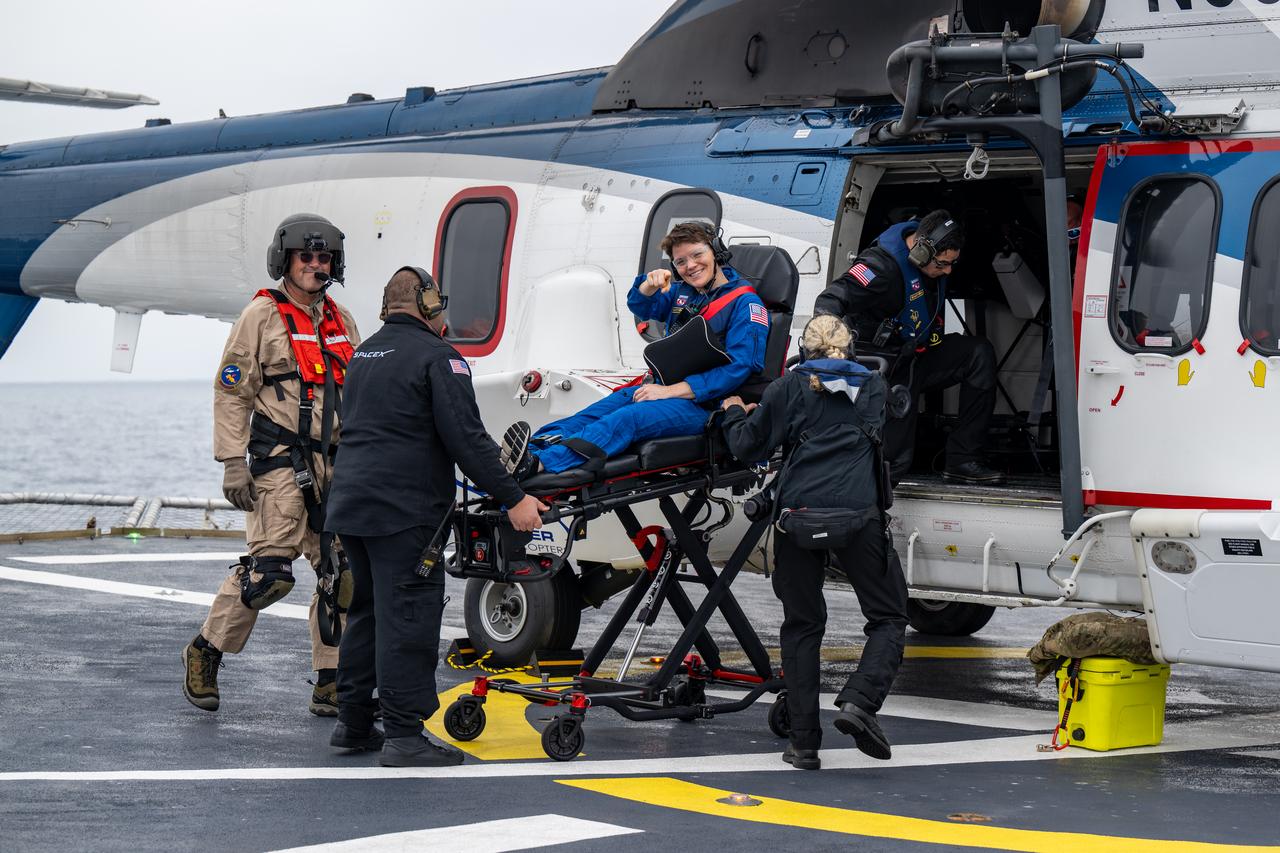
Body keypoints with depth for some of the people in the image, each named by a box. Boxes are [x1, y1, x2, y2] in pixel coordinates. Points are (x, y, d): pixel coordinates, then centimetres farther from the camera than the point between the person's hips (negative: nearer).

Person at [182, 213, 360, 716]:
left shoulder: (341, 321, 18)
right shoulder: (262, 315, -1)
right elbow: (231, 393, -5)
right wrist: (233, 464, -12)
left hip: (336, 467, 6)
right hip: (282, 461, -6)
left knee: (340, 576, 2)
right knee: (270, 571, -14)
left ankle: (331, 684, 8)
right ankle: (206, 651, 4)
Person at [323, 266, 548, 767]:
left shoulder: (365, 354, 18)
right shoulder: (436, 356, -9)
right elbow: (465, 437, -16)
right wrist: (512, 498, -15)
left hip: (350, 501, 9)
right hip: (404, 511, -9)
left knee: (368, 610, 17)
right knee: (408, 614, -7)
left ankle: (353, 724, 22)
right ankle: (404, 735, -9)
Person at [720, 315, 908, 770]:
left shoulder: (791, 386, 11)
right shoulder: (872, 386, 17)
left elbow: (747, 446, 10)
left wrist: (735, 415, 32)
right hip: (858, 514, -1)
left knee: (801, 625, 11)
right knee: (888, 618, 9)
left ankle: (804, 741, 7)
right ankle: (859, 700, -16)